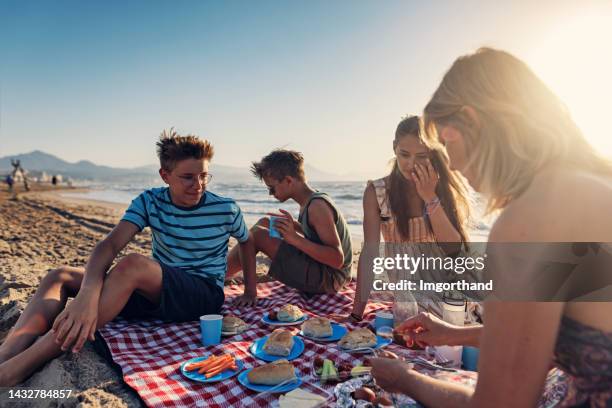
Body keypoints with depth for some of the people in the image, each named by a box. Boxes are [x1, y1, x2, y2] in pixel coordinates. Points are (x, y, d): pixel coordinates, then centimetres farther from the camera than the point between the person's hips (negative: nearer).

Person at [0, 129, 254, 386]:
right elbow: (110, 244, -19)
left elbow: (246, 241, 12)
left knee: (133, 264, -35)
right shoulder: (150, 201, -4)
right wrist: (87, 294, -37)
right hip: (156, 291, 5)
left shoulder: (226, 210, -7)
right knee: (59, 277, -6)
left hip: (205, 295, -4)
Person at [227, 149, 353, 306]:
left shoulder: (318, 206, -22)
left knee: (257, 235, -14)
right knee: (264, 223, 12)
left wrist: (295, 238, -32)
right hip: (322, 274, 10)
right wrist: (292, 224, 2)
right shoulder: (309, 201, 6)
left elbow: (338, 259, -26)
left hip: (328, 279, -10)